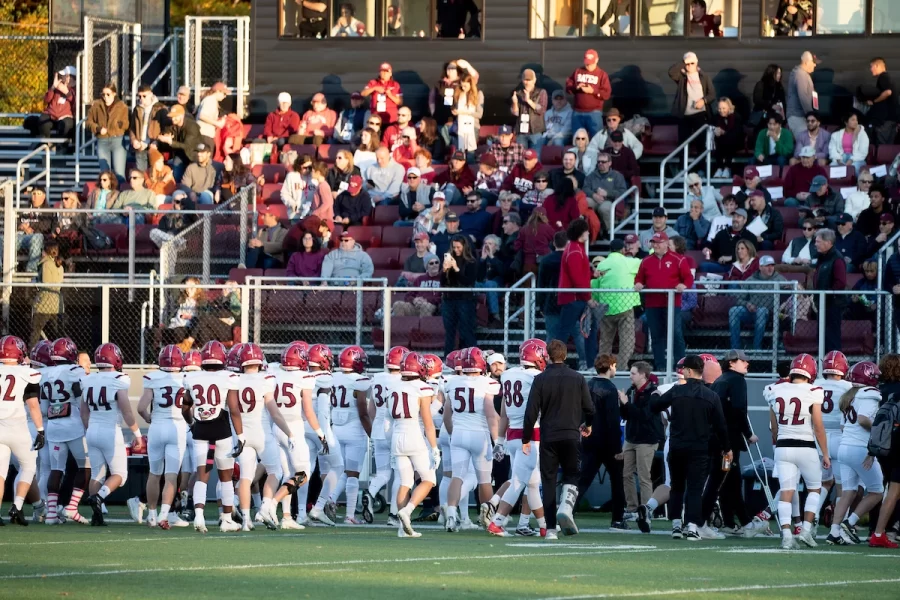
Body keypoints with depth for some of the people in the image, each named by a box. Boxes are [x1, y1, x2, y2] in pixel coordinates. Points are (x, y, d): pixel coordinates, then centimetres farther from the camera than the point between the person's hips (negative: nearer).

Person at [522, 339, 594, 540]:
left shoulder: (540, 380, -3)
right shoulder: (577, 379, 0)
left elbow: (531, 412, -4)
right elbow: (589, 409, 5)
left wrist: (526, 439, 7)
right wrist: (587, 425, 27)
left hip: (548, 437, 0)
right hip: (571, 436, 0)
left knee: (549, 481, 6)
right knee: (571, 476, 14)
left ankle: (551, 529, 1)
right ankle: (566, 507, -16)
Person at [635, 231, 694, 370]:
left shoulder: (677, 260, 1)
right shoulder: (646, 261, 14)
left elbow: (688, 278, -1)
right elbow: (639, 278, 18)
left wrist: (683, 285, -21)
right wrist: (638, 284, -4)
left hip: (672, 303, -4)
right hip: (652, 305, 4)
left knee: (675, 333, -8)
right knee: (656, 335, 6)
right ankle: (660, 366, 11)